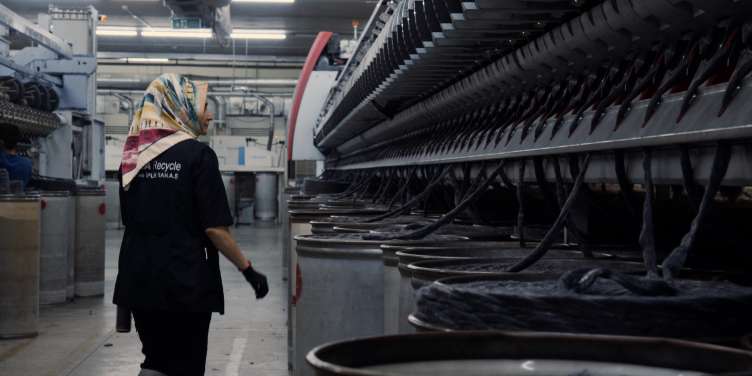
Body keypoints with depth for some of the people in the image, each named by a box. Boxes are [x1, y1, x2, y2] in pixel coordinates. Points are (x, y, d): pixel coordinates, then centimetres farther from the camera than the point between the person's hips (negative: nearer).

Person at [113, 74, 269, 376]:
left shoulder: (134, 155, 7)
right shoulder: (198, 155, -11)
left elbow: (129, 220, 15)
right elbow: (214, 228, -15)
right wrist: (249, 270, -7)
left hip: (138, 281, 6)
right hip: (184, 283, -6)